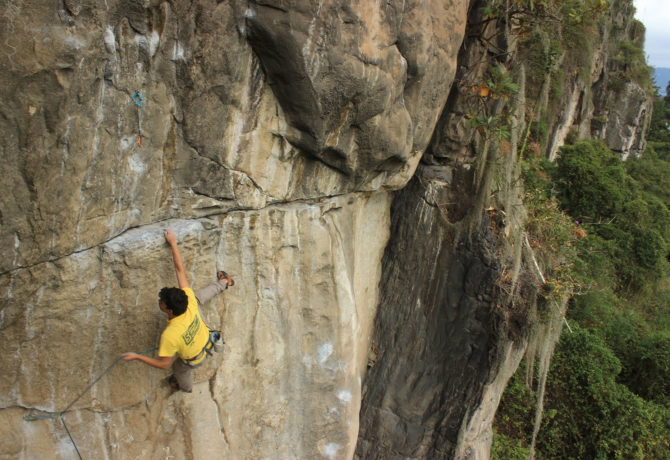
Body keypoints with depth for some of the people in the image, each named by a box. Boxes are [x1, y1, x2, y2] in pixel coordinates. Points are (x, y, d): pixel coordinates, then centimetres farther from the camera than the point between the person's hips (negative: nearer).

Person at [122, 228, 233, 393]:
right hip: (206, 340, 5)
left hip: (194, 359, -4)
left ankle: (186, 387, 67)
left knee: (179, 369, 32)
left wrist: (136, 356, -24)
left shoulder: (169, 336, -45)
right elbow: (180, 269, -26)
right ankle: (224, 283, 53)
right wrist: (172, 242, -19)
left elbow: (163, 364, -32)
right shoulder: (189, 302, -34)